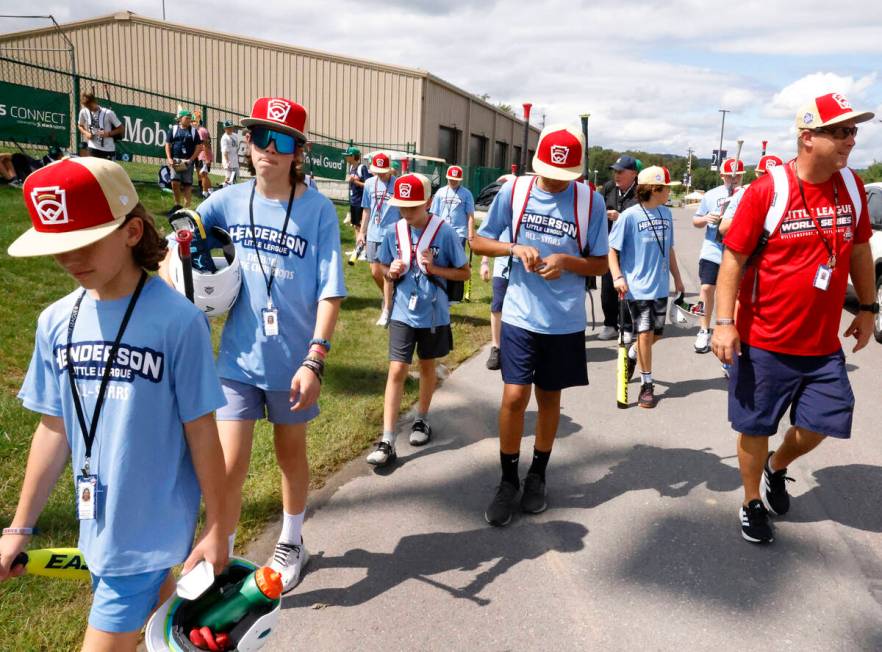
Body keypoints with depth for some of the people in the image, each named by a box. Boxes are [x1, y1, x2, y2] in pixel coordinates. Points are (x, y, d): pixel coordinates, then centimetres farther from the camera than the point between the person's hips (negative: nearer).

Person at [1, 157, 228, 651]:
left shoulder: (177, 320, -20)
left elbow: (201, 431, -14)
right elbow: (55, 429, 6)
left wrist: (216, 529, -8)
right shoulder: (57, 322, -2)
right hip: (98, 521, 6)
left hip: (152, 523, -6)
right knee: (155, 612, 24)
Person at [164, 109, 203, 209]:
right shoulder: (173, 129, 8)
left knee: (187, 184, 0)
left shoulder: (194, 131, 7)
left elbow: (199, 147, 3)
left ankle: (186, 206, 6)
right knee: (175, 182, -12)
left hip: (188, 161, 0)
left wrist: (191, 159, -8)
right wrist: (169, 158, -5)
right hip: (175, 160, 0)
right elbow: (168, 144, 8)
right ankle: (177, 203, 5)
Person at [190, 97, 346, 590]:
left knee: (291, 453, 19)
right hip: (237, 359, 1)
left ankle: (292, 543, 43)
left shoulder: (319, 210, -11)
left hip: (293, 362, -1)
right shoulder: (227, 202, -3)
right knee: (229, 466, 0)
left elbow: (330, 292, -12)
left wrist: (314, 360, -19)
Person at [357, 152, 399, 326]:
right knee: (375, 272, 9)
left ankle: (387, 310, 8)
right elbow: (368, 210, 14)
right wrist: (362, 232, 13)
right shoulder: (370, 183, 6)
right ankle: (388, 297, 35)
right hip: (373, 235, 5)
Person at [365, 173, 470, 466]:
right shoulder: (394, 232, -3)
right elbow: (384, 267, 12)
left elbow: (464, 272, -4)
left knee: (427, 366, 17)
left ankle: (422, 420, 39)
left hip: (433, 314, -1)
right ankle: (387, 441, -1)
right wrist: (392, 272, -12)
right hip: (402, 313, 1)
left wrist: (434, 269, -19)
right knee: (397, 371, -4)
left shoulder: (444, 232, -12)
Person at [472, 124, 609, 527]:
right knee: (514, 396, -4)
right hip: (520, 315, 0)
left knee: (549, 397, 12)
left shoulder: (590, 202, -5)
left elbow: (601, 264, 1)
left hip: (565, 320, 1)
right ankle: (508, 481, 17)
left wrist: (566, 261, -18)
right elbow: (479, 241, 4)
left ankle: (537, 476, 32)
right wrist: (515, 248, -14)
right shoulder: (513, 191, -4)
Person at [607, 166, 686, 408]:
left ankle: (632, 355, 41)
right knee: (645, 333, -5)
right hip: (637, 286, -6)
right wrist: (617, 277, -19)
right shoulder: (629, 216, -11)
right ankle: (647, 384, 10)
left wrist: (677, 278, 20)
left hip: (660, 286, 6)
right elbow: (612, 249, -8)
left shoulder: (666, 213, 7)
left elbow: (669, 249, 17)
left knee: (657, 333, 11)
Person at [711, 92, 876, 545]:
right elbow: (733, 258, -13)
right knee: (755, 428, 9)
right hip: (764, 342, -5)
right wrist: (725, 323, -19)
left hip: (824, 343, 5)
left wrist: (867, 308, 16)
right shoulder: (767, 191, -14)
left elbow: (860, 251, 15)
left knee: (819, 425, 10)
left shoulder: (851, 186, 3)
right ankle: (752, 503, 31)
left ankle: (776, 469, 41)